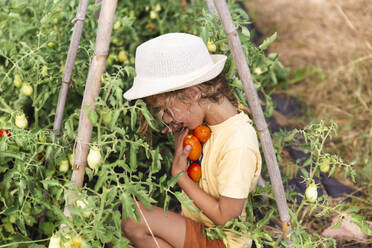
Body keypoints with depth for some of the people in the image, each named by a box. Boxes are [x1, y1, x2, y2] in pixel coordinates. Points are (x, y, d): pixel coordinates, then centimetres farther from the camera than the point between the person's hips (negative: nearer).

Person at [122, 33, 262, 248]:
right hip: (196, 229, 8)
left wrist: (180, 174, -17)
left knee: (134, 219, -24)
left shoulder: (238, 143, -25)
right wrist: (180, 146, -3)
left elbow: (226, 216, -21)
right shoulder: (204, 126, 2)